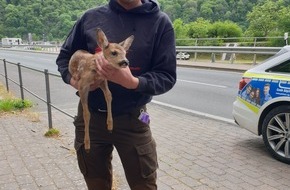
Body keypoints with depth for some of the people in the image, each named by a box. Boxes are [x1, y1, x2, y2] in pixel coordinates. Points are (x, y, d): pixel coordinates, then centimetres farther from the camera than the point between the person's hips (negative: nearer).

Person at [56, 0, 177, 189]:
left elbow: (166, 76, -9)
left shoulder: (160, 22, -6)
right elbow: (65, 55, 12)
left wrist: (132, 82, -27)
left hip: (131, 119, -2)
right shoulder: (91, 17, 1)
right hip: (90, 116, 3)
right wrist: (72, 78, -9)